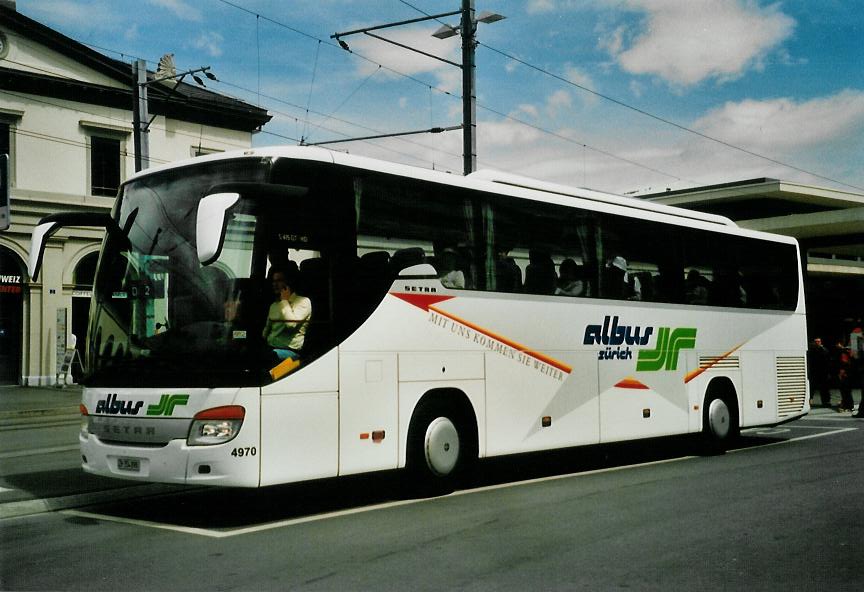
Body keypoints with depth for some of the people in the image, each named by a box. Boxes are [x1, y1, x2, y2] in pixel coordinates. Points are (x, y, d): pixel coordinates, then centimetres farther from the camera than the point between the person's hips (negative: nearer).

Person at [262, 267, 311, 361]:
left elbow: (291, 323, -16)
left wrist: (285, 301, -5)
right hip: (270, 348, 7)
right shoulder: (274, 305, 23)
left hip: (290, 350, -7)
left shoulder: (303, 301, 0)